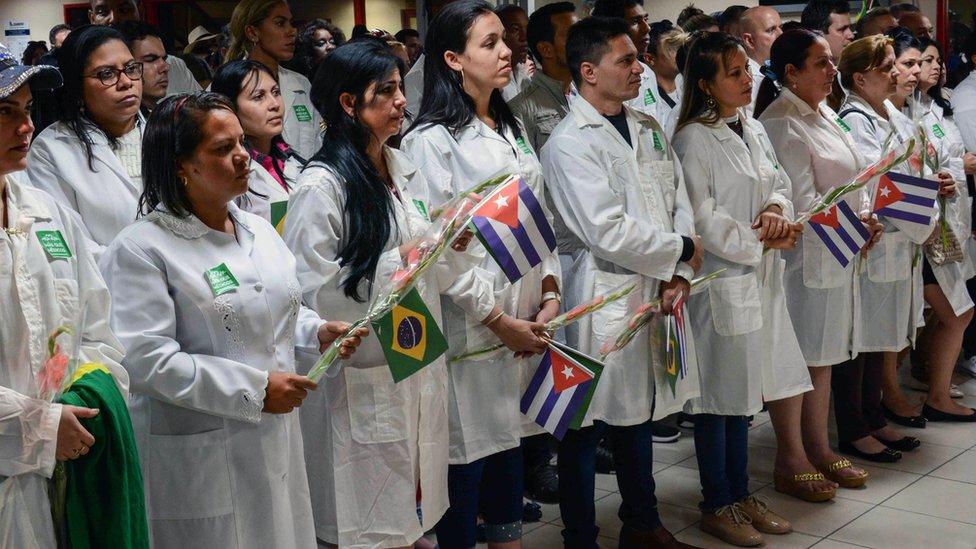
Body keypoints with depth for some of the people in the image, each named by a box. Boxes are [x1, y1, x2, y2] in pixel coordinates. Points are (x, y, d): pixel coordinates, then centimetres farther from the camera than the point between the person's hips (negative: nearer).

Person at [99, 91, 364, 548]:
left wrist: (318, 332, 2)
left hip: (277, 442, 7)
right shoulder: (140, 250, -13)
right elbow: (147, 360, -21)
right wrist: (254, 389, -21)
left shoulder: (259, 230, 11)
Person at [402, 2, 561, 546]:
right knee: (468, 460, 2)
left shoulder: (511, 129, 13)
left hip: (525, 321, 7)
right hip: (469, 327, -7)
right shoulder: (432, 141, -11)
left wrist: (551, 294, 1)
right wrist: (499, 322, -13)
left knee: (511, 443, 16)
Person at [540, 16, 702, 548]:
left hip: (657, 293, 8)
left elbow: (679, 202, 9)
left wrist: (679, 275, -5)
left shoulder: (648, 129, 11)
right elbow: (608, 231, -20)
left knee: (638, 413, 20)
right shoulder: (568, 144, -14)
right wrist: (681, 250, -8)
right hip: (603, 298, -8)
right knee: (586, 425, 4)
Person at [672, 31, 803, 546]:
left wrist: (776, 210, -8)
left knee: (741, 391, 16)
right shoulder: (695, 138, -13)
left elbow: (780, 182, 14)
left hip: (760, 279, 7)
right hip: (719, 278, -7)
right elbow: (701, 218, -17)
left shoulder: (753, 130, 11)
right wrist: (759, 241, -13)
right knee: (719, 393, 3)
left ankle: (740, 494, 28)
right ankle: (716, 506, 16)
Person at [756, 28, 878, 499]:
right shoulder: (780, 124, -16)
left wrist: (864, 218, 2)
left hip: (838, 254, 9)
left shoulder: (823, 114, 13)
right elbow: (802, 203, -19)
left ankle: (818, 448, 28)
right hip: (801, 256, -9)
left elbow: (847, 179, 19)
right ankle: (790, 462, 11)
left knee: (823, 356, 16)